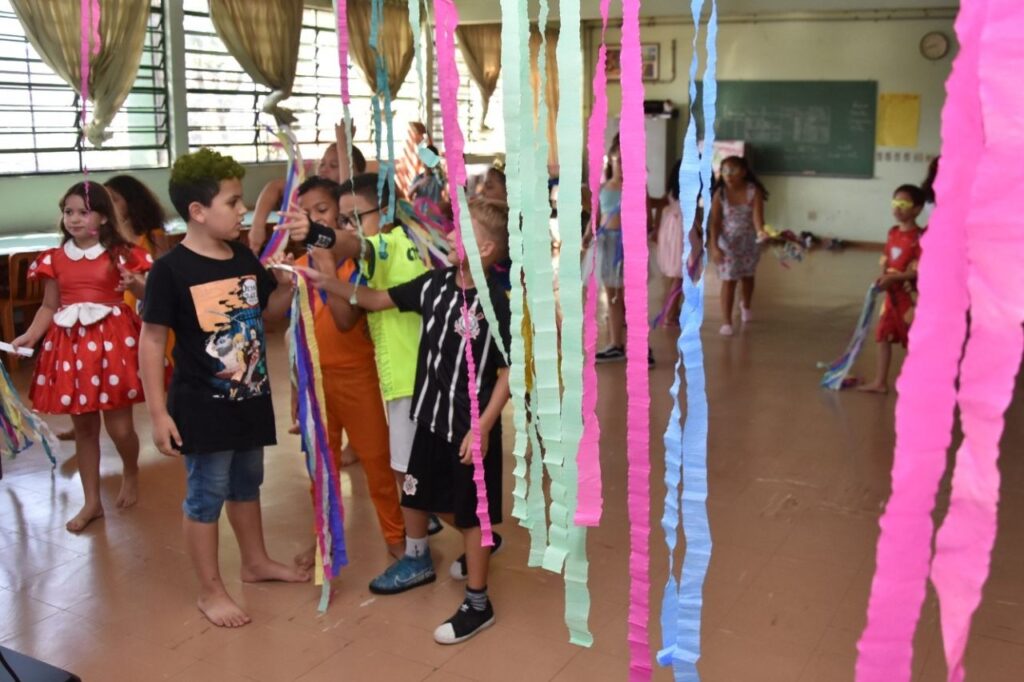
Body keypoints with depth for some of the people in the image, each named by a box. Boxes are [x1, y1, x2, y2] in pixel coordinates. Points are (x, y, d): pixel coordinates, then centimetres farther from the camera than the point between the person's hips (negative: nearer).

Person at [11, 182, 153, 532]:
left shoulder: (120, 254, -2)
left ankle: (131, 473, 31)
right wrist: (29, 336, -5)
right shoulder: (55, 258, 6)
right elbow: (49, 307, 9)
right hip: (71, 345, 3)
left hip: (113, 342, -3)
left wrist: (135, 285, -23)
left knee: (119, 426, -1)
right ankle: (92, 501, 22)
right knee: (83, 427, 10)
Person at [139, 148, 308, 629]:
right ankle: (210, 591, 21)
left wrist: (287, 283, -6)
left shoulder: (245, 258, 2)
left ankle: (255, 562, 41)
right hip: (202, 407, -7)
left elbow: (271, 310, 16)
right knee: (205, 496, 6)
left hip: (251, 399, 7)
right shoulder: (171, 270, -17)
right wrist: (158, 412, -16)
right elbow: (152, 341, -15)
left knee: (247, 484, 22)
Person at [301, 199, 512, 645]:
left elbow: (507, 374, -16)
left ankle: (477, 604, 22)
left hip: (472, 427, -7)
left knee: (471, 513, 6)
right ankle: (418, 561, 49)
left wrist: (482, 429, -19)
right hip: (431, 417, 7)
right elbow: (379, 300, 9)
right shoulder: (435, 284, -2)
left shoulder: (496, 306, -20)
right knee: (419, 494, 23)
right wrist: (330, 284, -3)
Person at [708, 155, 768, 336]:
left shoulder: (754, 191, -15)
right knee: (729, 280, -6)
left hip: (749, 241, 1)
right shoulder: (720, 194, -13)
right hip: (727, 242, -1)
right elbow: (714, 222, -14)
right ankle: (726, 322, -2)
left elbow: (757, 216, -25)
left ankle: (745, 306, 50)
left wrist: (760, 231, -47)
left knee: (747, 276, 21)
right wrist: (714, 246, -24)